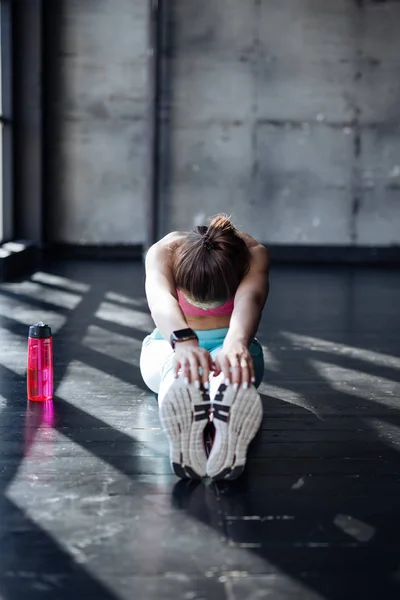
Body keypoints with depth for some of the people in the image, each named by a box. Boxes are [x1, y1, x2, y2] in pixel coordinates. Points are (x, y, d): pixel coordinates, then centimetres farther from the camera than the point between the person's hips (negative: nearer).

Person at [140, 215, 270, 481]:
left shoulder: (253, 254, -26)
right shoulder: (163, 252, -27)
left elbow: (250, 299, -48)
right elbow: (161, 301, -48)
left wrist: (236, 344, -70)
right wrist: (184, 342, -70)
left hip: (229, 344, 0)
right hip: (170, 346, 0)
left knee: (233, 366, -42)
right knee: (178, 367, -42)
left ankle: (229, 432, -77)